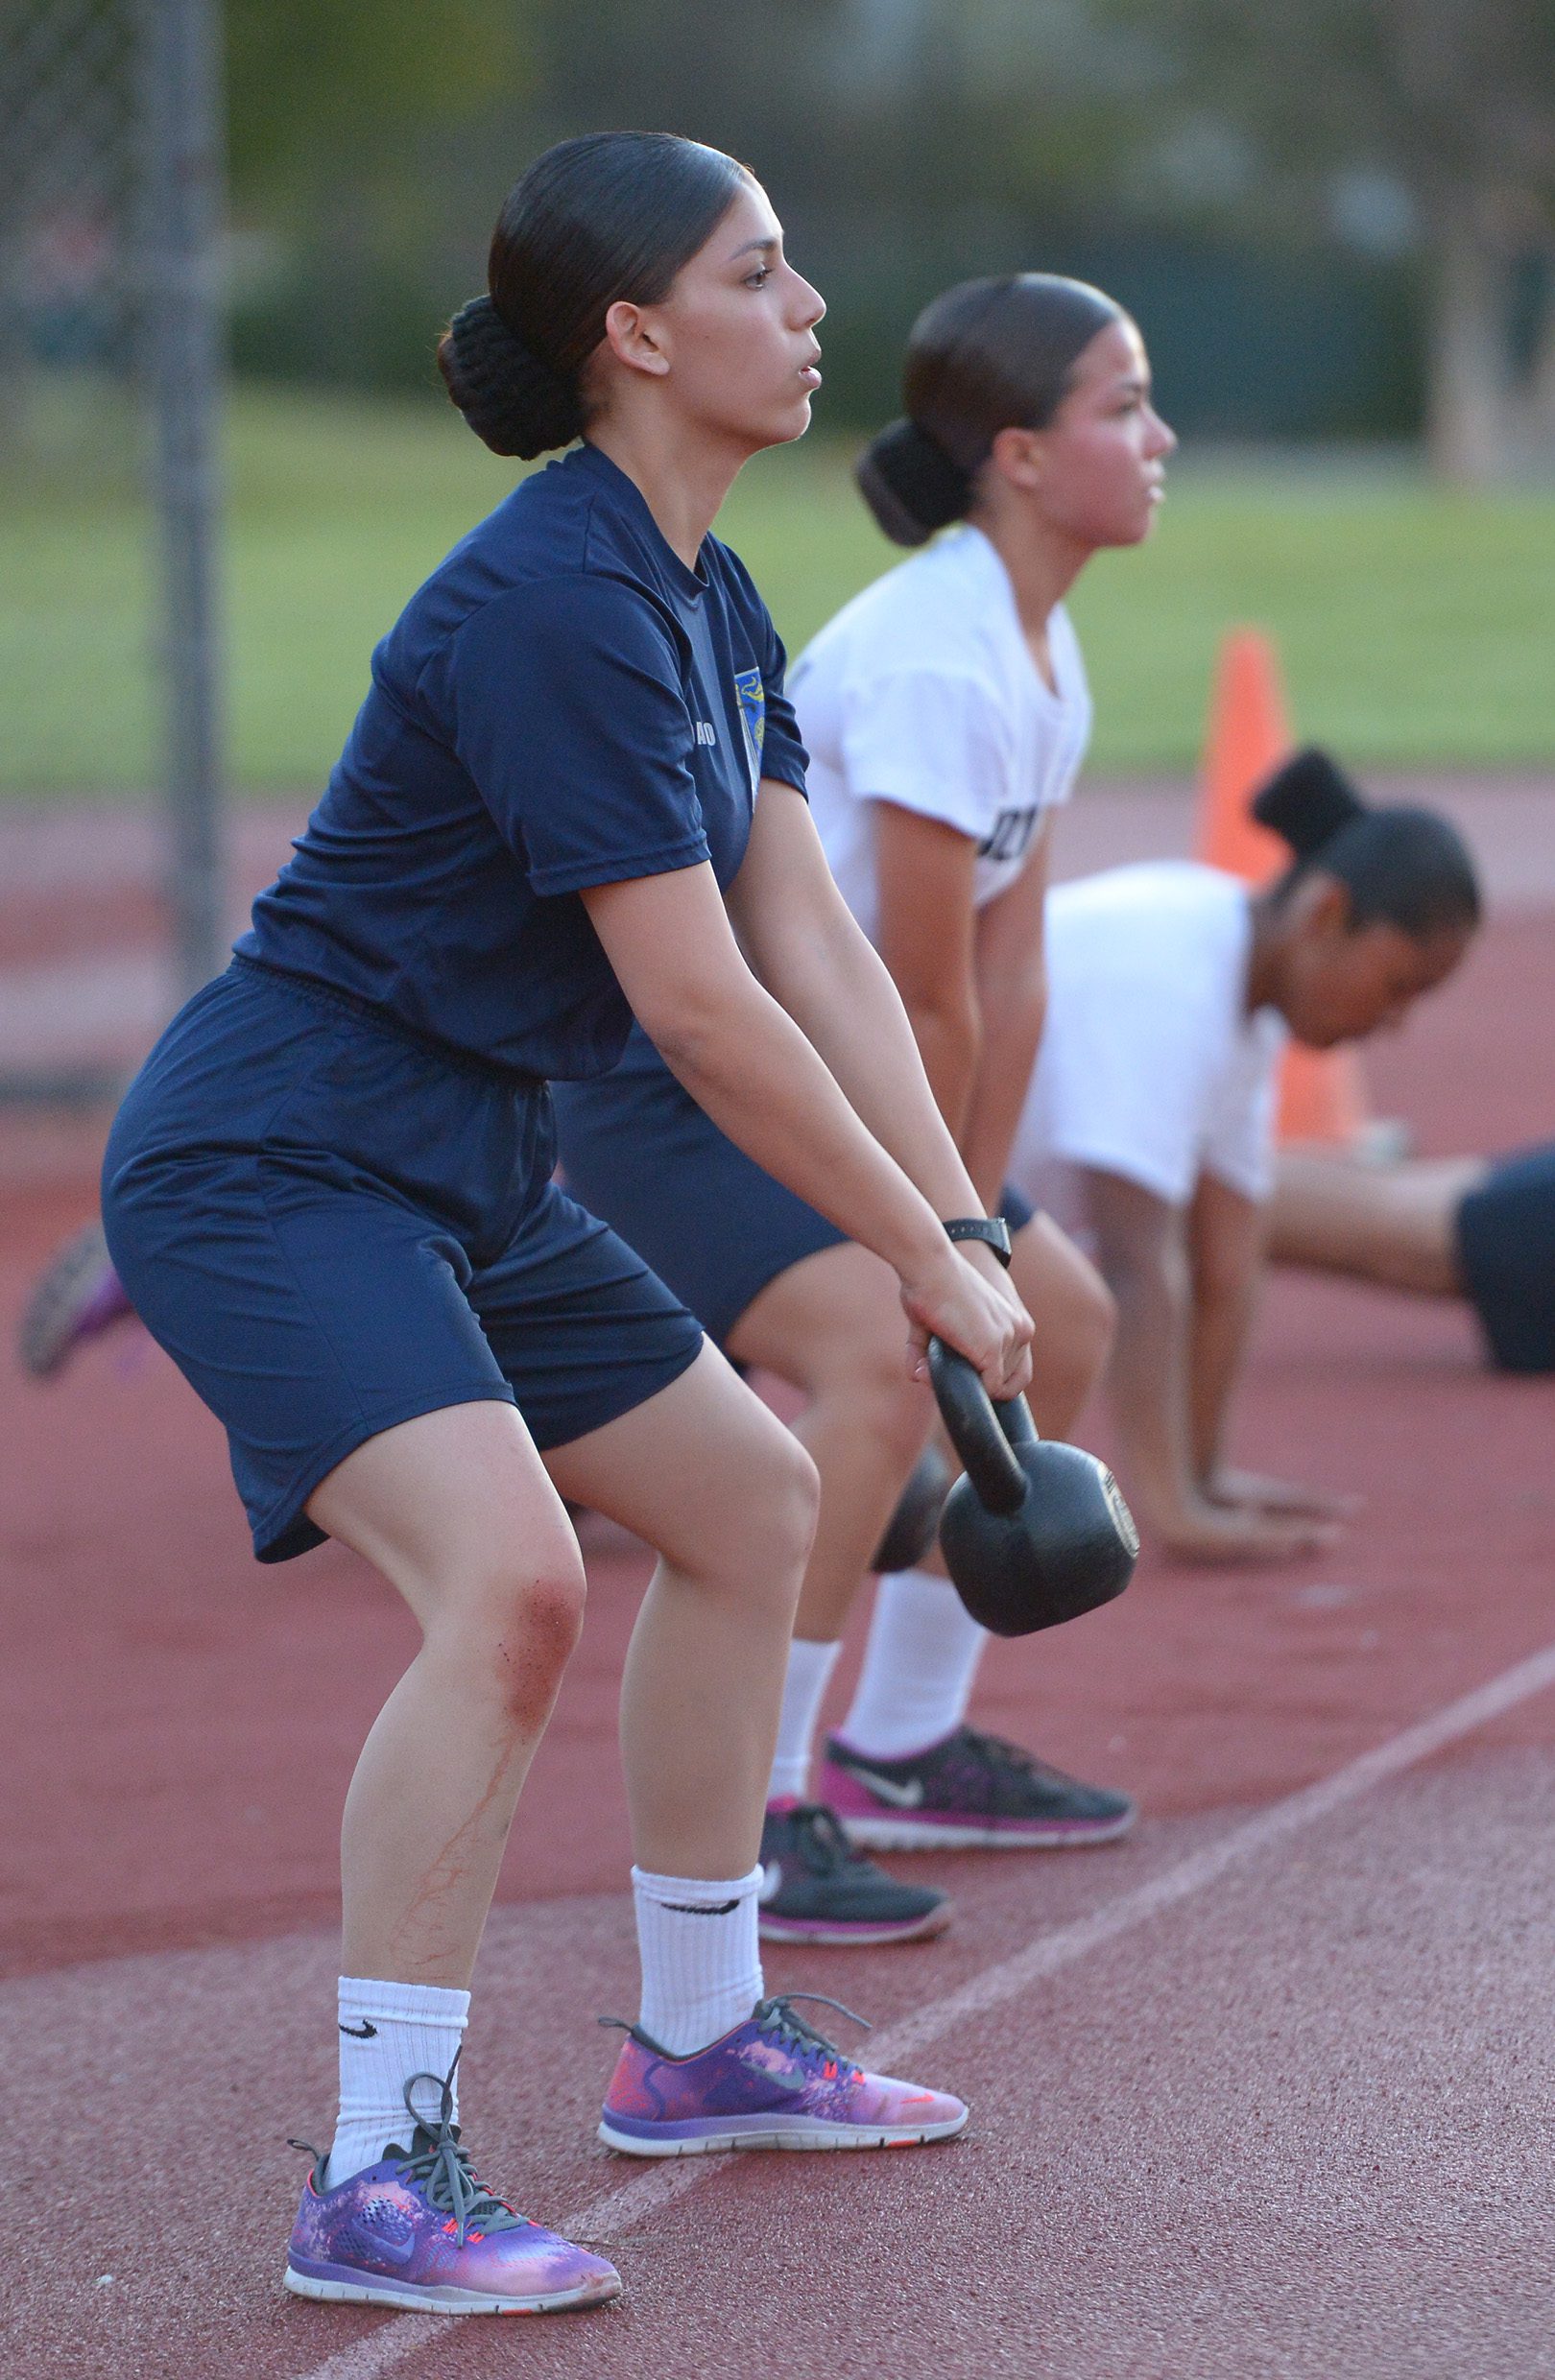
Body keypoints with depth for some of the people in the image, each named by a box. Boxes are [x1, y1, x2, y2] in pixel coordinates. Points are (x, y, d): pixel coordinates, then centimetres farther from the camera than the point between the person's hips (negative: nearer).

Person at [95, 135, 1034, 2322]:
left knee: (750, 1496, 20)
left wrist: (964, 1223, -4)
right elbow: (699, 1006, -24)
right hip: (272, 1170, -11)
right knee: (509, 1582, -28)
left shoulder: (703, 596, 8)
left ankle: (702, 2042, 34)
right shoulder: (556, 608, -23)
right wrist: (922, 1256, -16)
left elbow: (812, 943, 5)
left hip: (467, 1173, 11)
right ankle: (378, 2181, -22)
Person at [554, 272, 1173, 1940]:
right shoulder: (935, 664, -24)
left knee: (1061, 1324, 17)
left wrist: (969, 1225, 3)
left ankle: (904, 1748, 29)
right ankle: (739, 1827, -22)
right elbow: (929, 1001, -21)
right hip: (658, 1091, -11)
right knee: (884, 1352, -30)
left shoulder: (1042, 648, 7)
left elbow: (1007, 976, 6)